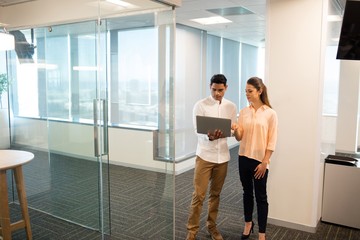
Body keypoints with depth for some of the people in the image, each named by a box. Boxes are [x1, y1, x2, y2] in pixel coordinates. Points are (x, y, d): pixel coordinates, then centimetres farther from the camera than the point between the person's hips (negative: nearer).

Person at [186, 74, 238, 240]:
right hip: (204, 155, -3)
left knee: (215, 194, 14)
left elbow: (234, 130, 9)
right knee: (199, 195, -1)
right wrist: (210, 137, -31)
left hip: (222, 156, 3)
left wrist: (234, 128, -15)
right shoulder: (200, 105, -5)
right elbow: (198, 131, -11)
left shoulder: (231, 107, 6)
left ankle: (212, 226, 29)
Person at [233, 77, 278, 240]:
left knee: (261, 196, 4)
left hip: (259, 160, -4)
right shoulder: (243, 112, 4)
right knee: (247, 193, 17)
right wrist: (235, 130, -20)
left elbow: (271, 141, -8)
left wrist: (264, 162, -12)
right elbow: (239, 137, 2)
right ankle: (248, 224, 36)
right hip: (244, 158, 4)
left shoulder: (270, 113, -8)